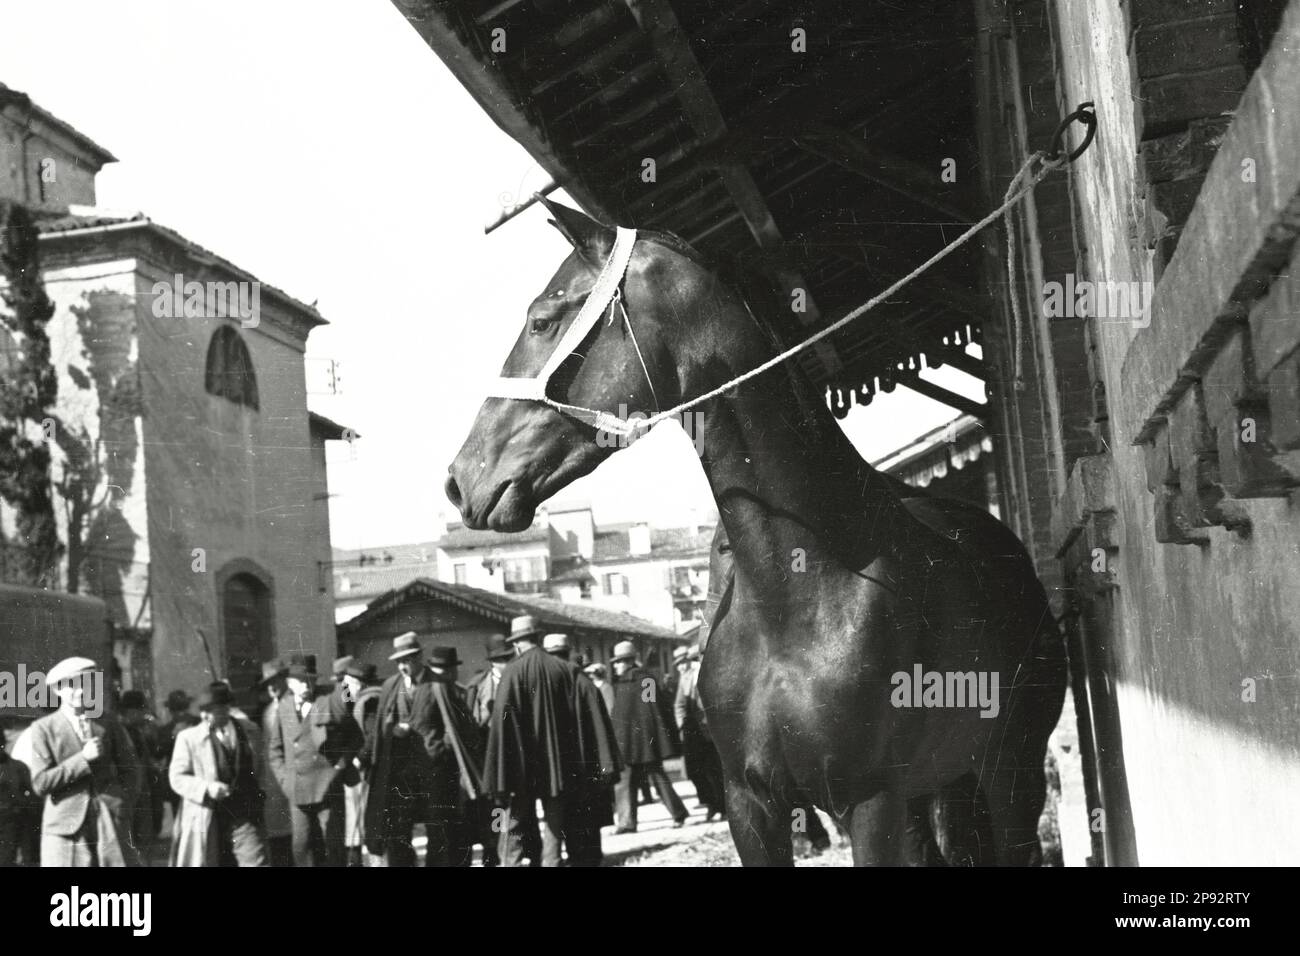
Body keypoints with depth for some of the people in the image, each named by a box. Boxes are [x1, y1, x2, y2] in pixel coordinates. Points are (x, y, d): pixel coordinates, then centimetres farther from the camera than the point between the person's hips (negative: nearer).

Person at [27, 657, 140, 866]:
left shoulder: (109, 725, 12)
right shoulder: (43, 729, 4)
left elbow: (128, 768, 19)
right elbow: (40, 783, -4)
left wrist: (122, 806, 5)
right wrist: (83, 759, -11)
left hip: (112, 823, 2)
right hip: (66, 824, -2)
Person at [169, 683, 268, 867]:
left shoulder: (248, 731, 7)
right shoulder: (188, 738, 0)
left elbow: (259, 767, 16)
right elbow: (177, 777, -3)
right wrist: (206, 788, -19)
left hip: (243, 818, 1)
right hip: (207, 822, -1)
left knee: (257, 862, -10)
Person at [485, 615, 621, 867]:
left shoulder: (513, 672, -8)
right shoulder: (563, 669, 1)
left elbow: (502, 716, -17)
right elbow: (591, 695, -9)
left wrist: (502, 775, -14)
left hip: (523, 764, -3)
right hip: (559, 762, 3)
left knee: (513, 823, 7)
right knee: (557, 825, 10)